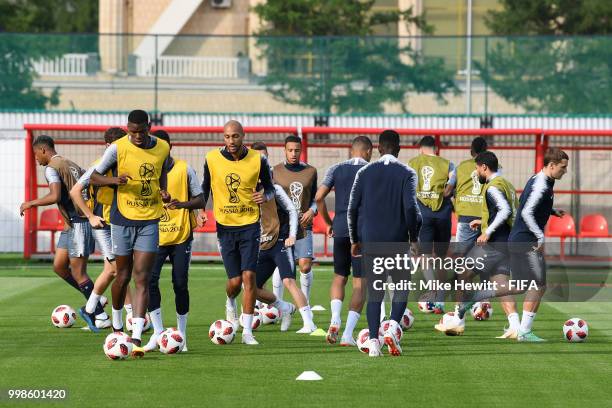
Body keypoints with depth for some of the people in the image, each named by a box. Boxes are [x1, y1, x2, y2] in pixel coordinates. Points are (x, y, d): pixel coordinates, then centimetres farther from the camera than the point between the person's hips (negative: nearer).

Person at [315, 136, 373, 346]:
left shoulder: (336, 169, 8)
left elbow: (318, 197, 1)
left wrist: (329, 223, 13)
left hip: (340, 229, 2)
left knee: (339, 277, 18)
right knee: (360, 283, 2)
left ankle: (335, 319, -6)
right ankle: (348, 334, -5)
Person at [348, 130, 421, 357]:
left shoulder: (365, 172, 5)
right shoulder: (407, 173, -2)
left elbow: (352, 208, 4)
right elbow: (411, 207, -11)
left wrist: (355, 241, 13)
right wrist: (414, 239, -1)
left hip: (371, 239, 2)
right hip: (398, 240, -2)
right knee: (401, 287, 12)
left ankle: (373, 341, -1)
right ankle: (392, 329, -10)